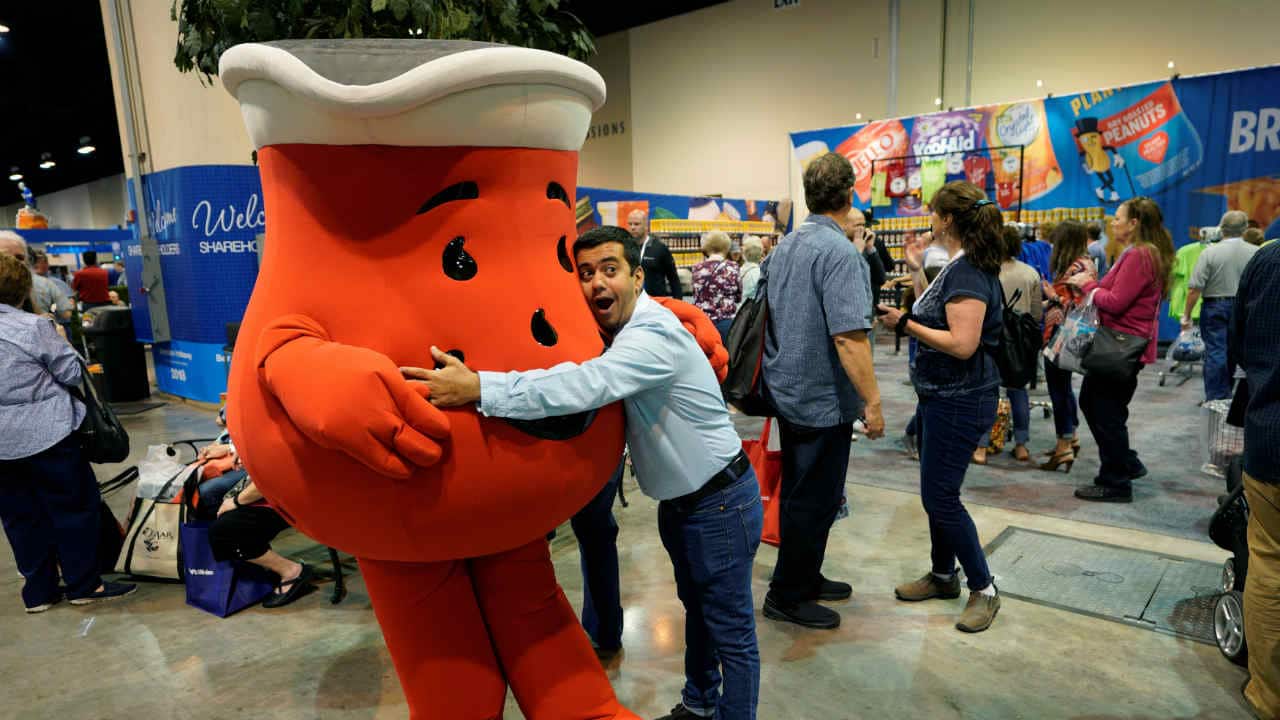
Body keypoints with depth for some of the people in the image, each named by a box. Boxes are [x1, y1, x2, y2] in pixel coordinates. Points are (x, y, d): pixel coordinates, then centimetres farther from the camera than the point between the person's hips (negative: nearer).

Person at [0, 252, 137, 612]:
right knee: (74, 506, 6)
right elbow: (71, 373, -7)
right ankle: (84, 585, 12)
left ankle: (38, 591, 21)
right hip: (46, 434, -5)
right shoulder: (35, 326, -14)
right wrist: (60, 341, 8)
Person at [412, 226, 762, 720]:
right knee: (696, 605, 26)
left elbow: (585, 385, -44)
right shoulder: (617, 332, 2)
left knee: (731, 632, 5)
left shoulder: (655, 336, -29)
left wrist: (478, 388, -49)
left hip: (719, 502, -9)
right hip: (678, 498, 9)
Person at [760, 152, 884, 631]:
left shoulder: (785, 246, 8)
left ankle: (804, 578, 34)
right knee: (816, 500, 4)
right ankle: (787, 596, 17)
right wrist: (873, 402, -21)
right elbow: (848, 337, -27)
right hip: (823, 399, -9)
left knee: (798, 492, 19)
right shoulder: (838, 253, -20)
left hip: (789, 392, 9)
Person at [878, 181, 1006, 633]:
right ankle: (943, 575, 32)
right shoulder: (960, 266, 11)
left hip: (960, 400, -10)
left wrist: (905, 324, -20)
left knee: (940, 496, -2)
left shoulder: (968, 271, -20)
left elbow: (962, 344, -26)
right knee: (937, 491, 17)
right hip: (941, 394, 10)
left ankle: (984, 589, 14)